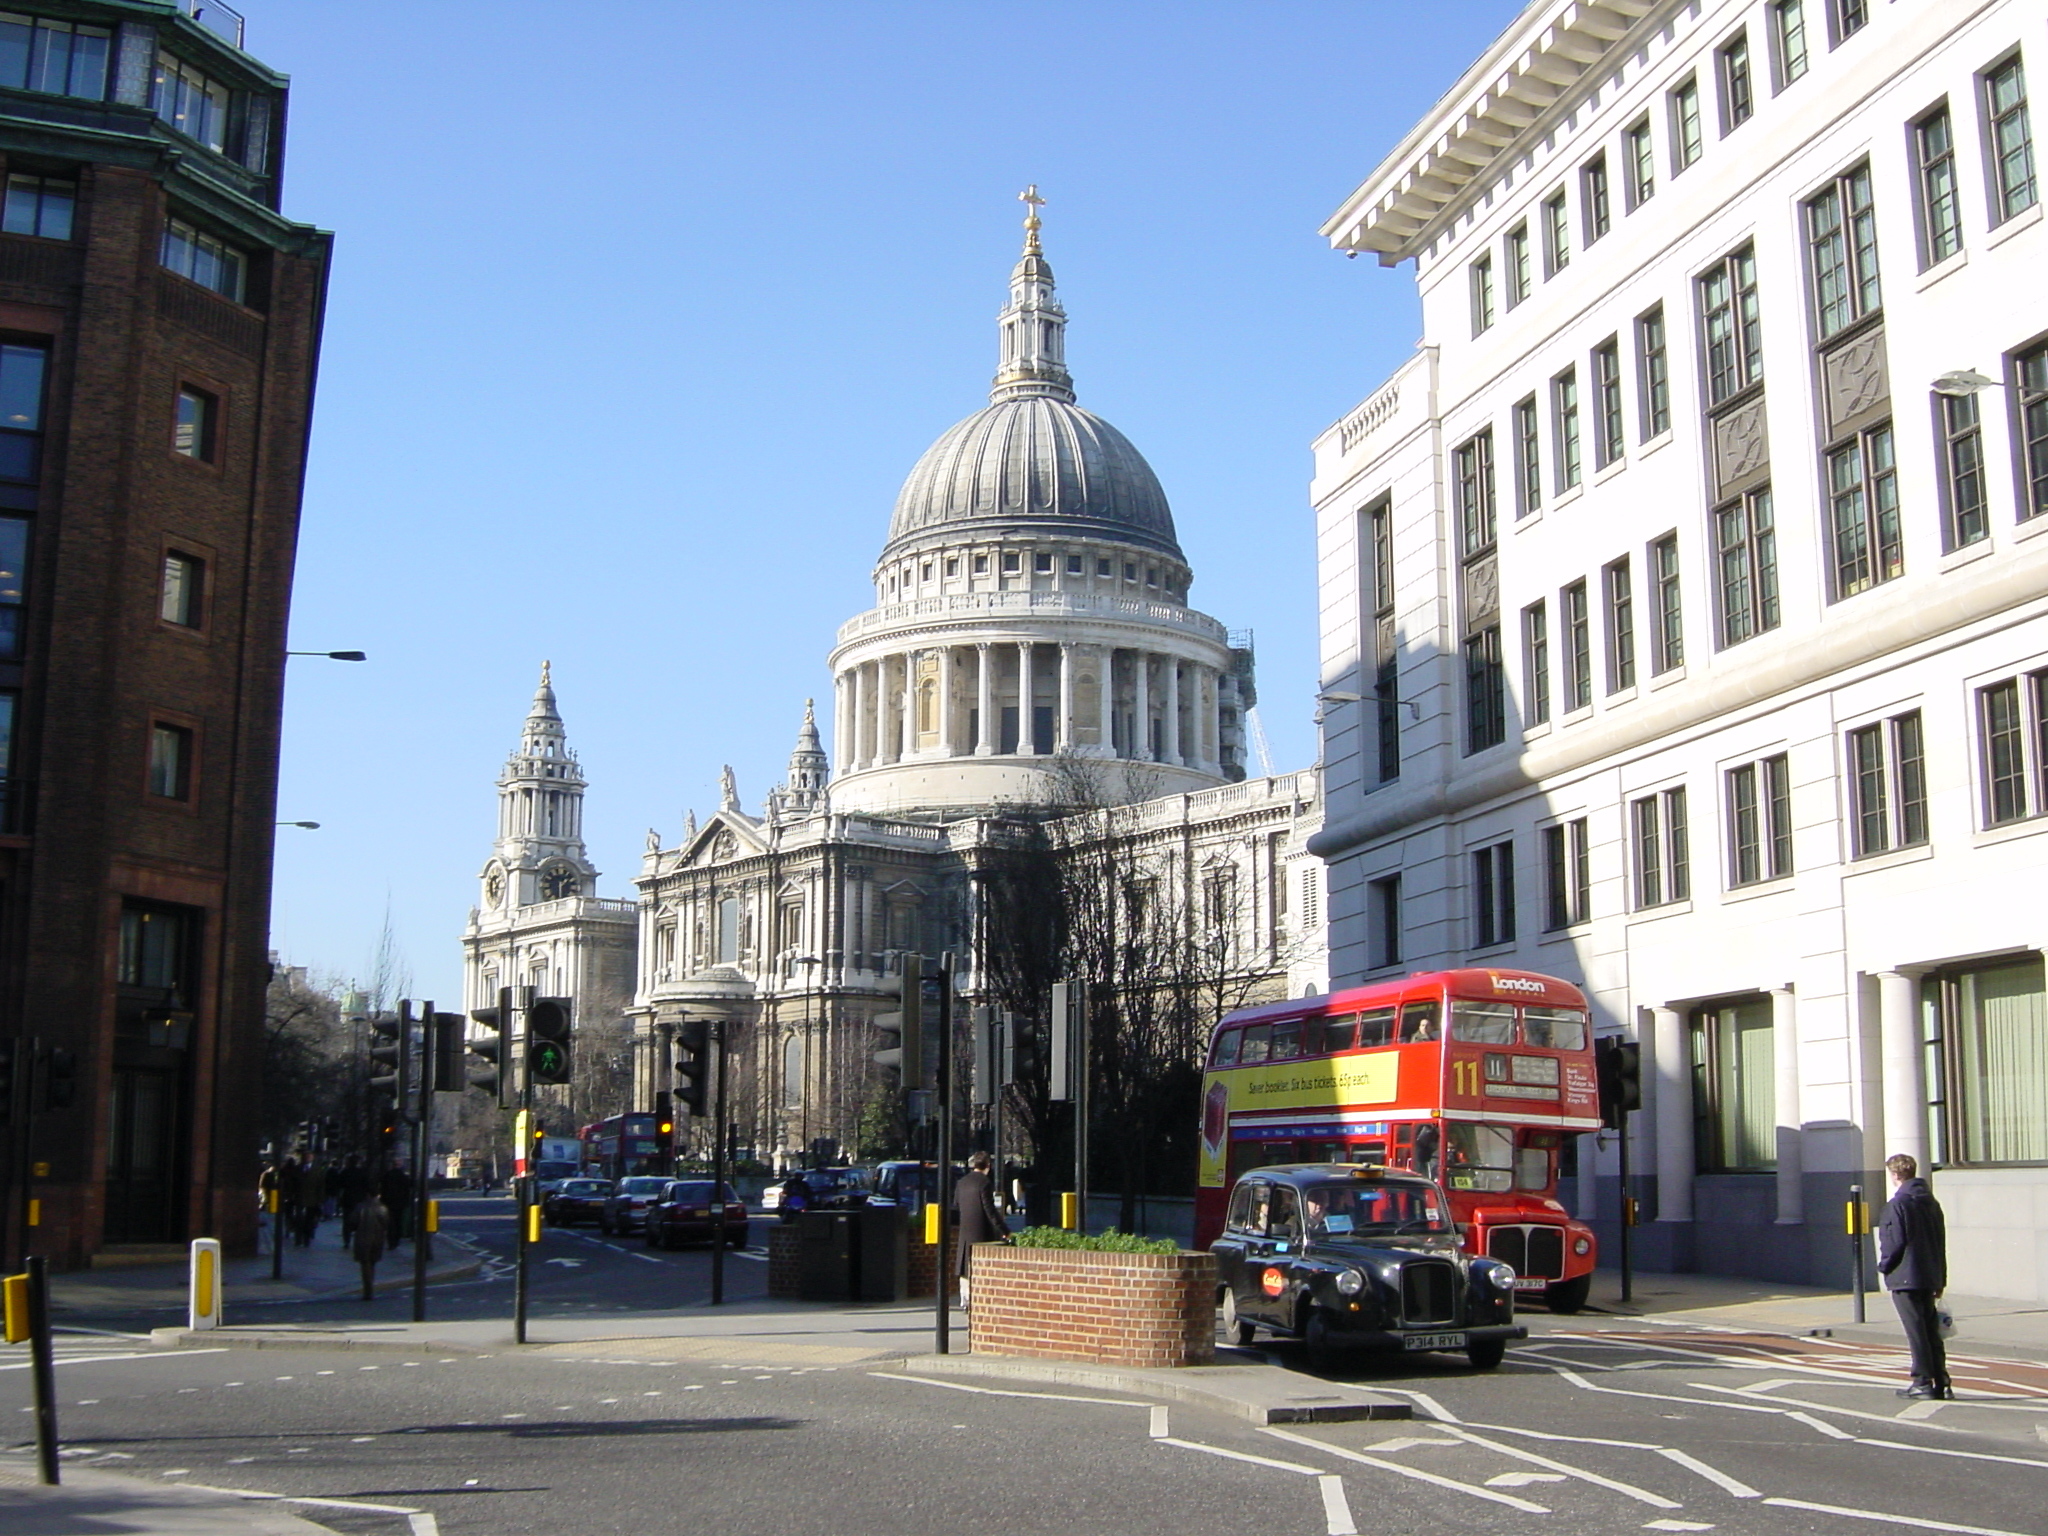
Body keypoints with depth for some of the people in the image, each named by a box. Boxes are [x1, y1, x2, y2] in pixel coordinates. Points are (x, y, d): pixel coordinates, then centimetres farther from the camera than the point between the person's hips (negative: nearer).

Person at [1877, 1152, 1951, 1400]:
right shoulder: (1931, 1203, 12)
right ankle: (1941, 1382, 11)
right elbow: (1941, 1241, 15)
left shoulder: (1897, 1205, -12)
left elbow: (1894, 1243, -17)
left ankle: (1923, 1382, -1)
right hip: (1929, 1277, 7)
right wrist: (1940, 1280, 19)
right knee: (1931, 1331, 11)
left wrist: (1884, 1266, 1)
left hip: (1905, 1277, -7)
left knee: (1916, 1332, -3)